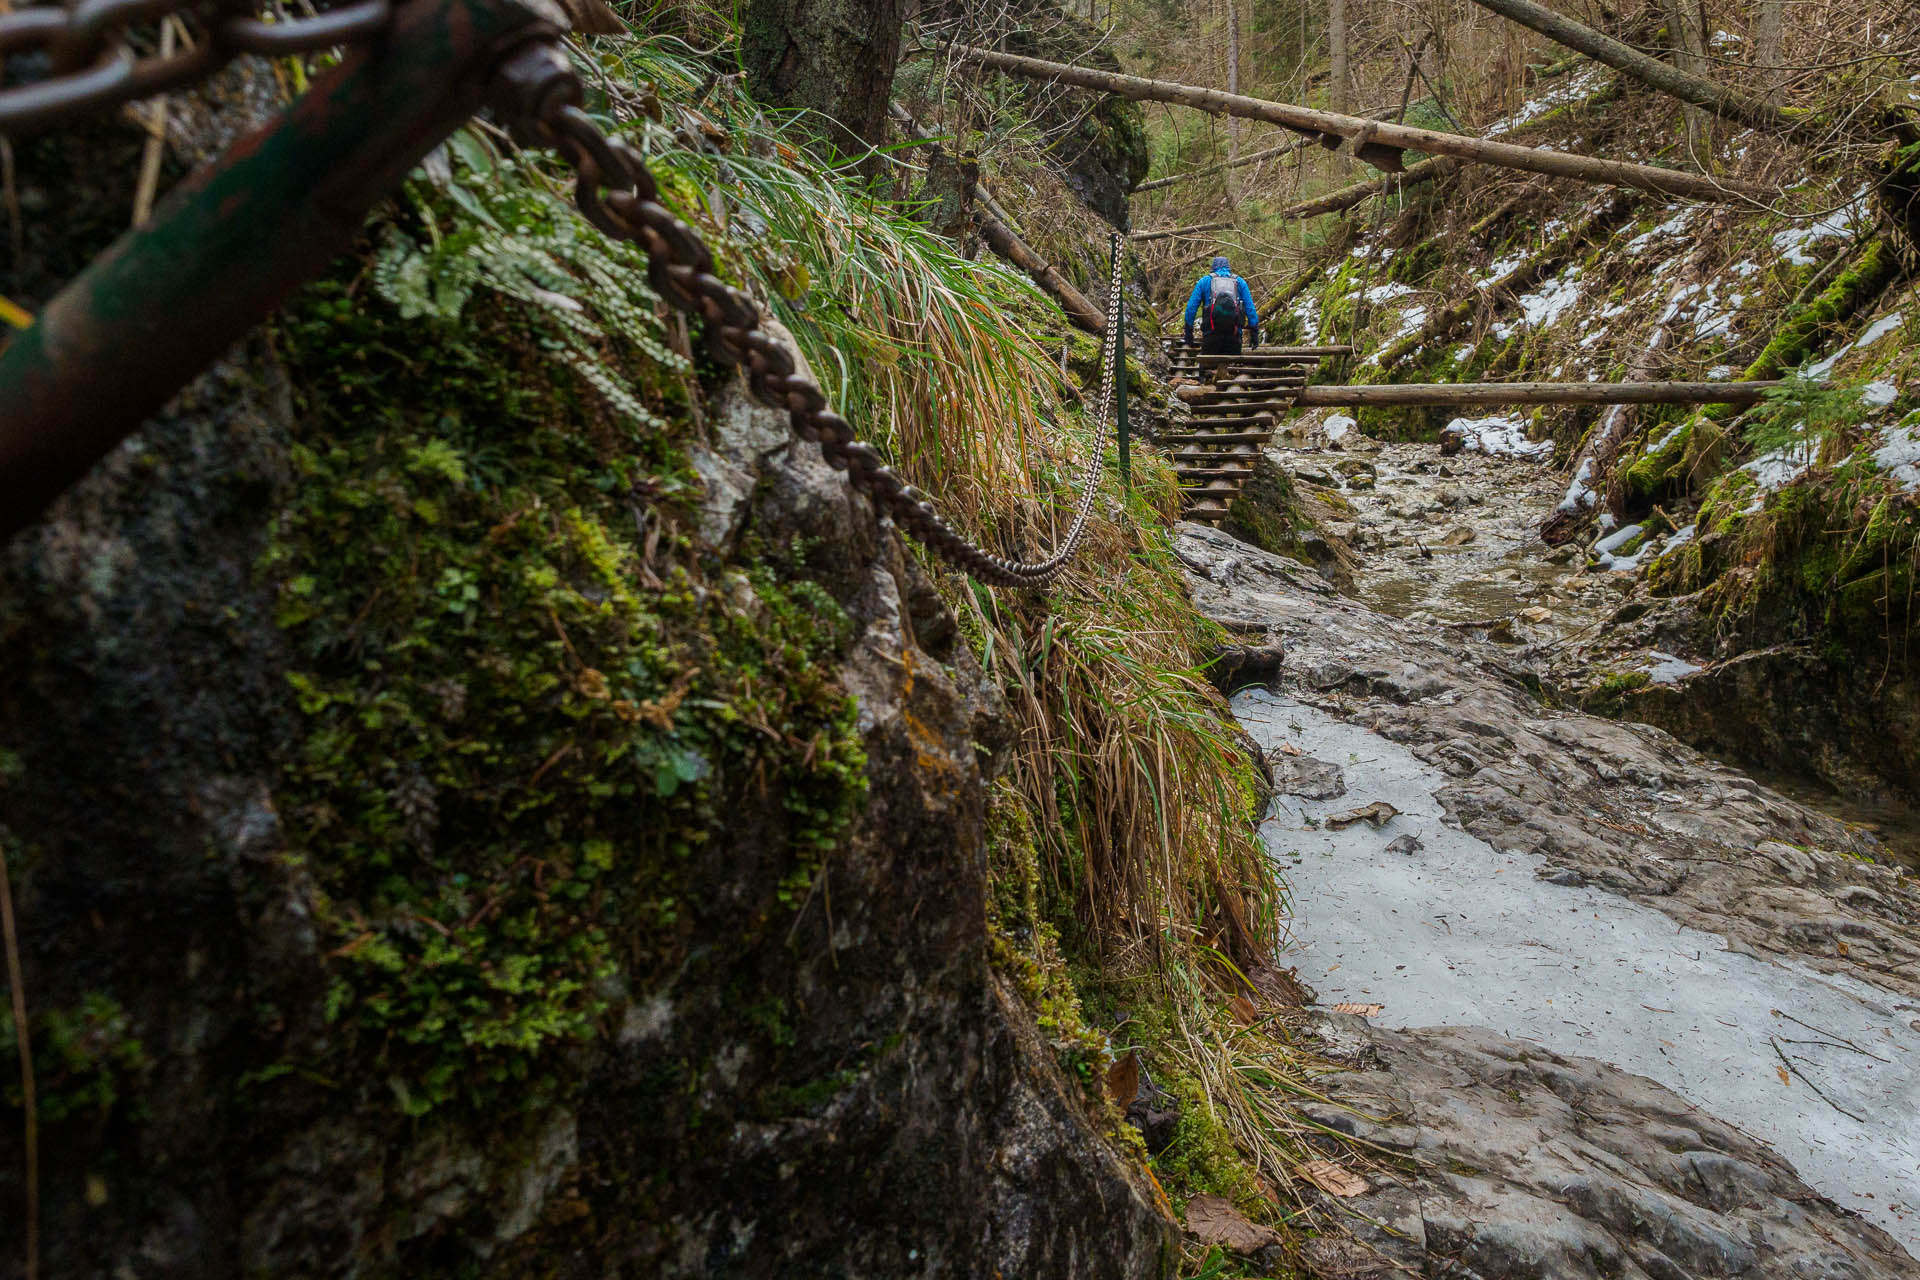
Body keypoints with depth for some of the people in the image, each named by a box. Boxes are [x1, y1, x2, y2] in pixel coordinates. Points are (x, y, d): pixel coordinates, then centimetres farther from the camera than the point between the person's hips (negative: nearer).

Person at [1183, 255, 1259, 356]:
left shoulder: (1205, 280, 14)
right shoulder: (1239, 281, 17)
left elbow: (1192, 306, 7)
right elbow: (1250, 307, 9)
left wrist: (1188, 330, 10)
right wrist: (1254, 332, 8)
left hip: (1211, 332, -1)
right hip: (1234, 332, 1)